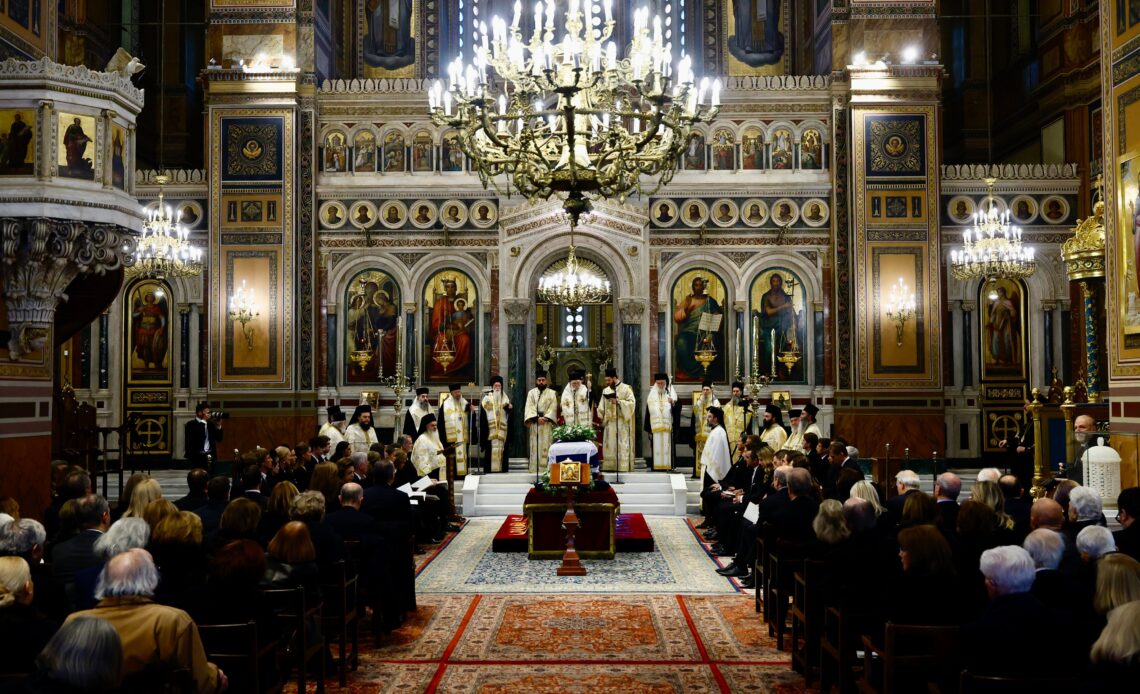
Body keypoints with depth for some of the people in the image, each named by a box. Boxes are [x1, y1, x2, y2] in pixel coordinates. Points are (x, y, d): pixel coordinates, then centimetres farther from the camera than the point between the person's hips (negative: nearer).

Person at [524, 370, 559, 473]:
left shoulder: (552, 393, 9)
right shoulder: (531, 393, 10)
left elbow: (553, 408, -1)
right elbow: (529, 407, -1)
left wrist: (545, 418, -15)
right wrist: (537, 418, -15)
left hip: (547, 424, 0)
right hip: (534, 423, 1)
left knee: (546, 446, -4)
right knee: (535, 446, -2)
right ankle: (534, 468, -3)